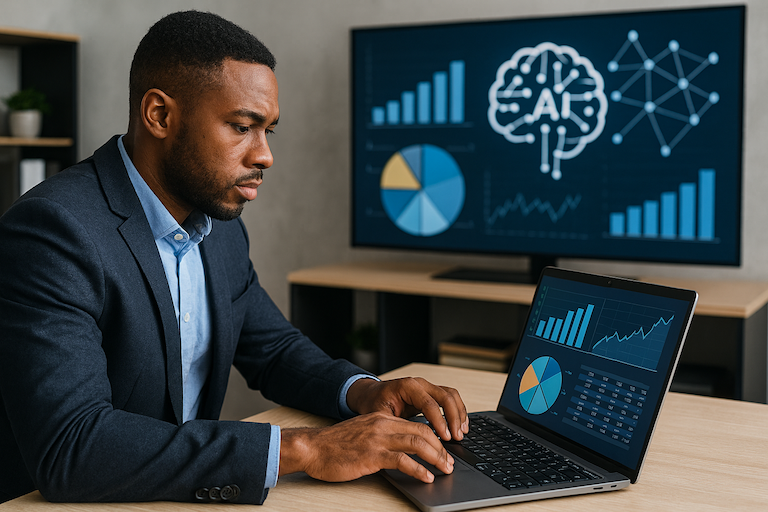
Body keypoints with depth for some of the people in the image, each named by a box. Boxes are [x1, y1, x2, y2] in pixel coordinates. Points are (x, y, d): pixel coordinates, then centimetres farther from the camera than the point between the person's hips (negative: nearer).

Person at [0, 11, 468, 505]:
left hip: (187, 491, 6)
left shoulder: (222, 226, 5)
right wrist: (299, 449, -30)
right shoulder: (50, 231, -20)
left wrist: (361, 391, -4)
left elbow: (272, 347, 17)